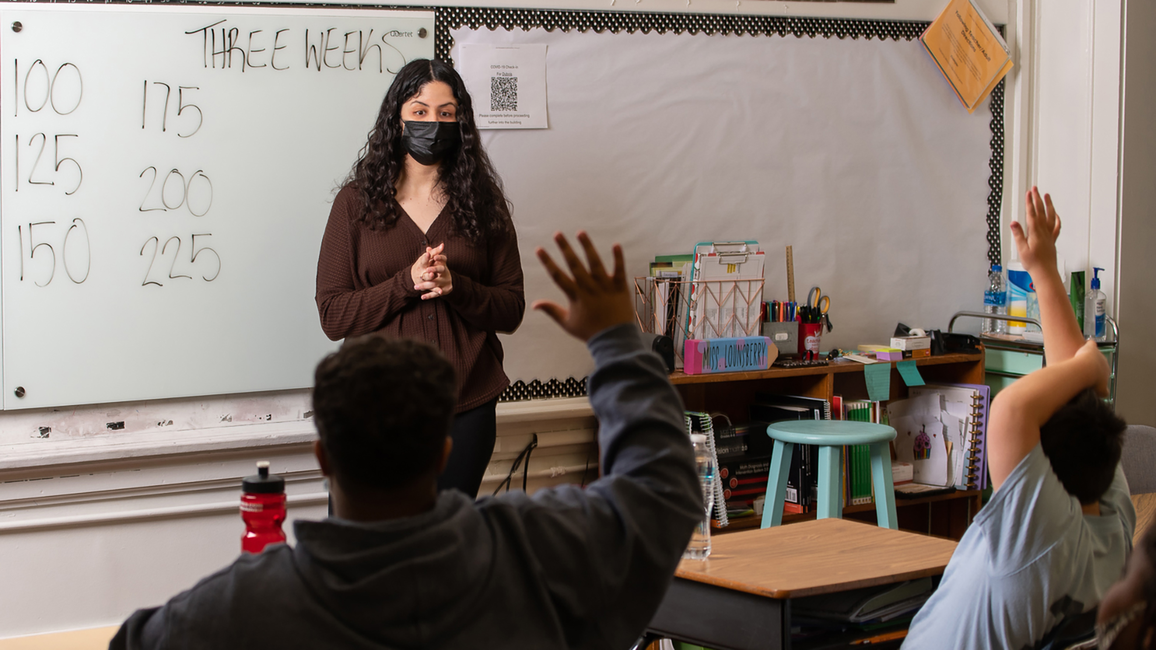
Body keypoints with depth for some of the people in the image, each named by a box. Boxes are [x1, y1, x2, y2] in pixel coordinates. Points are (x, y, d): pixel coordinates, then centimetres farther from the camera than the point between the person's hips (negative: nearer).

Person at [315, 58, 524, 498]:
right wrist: (406, 283, -17)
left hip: (466, 408, 1)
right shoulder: (357, 201, 1)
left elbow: (512, 309, 4)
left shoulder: (483, 202, 6)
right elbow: (332, 316, -3)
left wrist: (455, 287, -14)